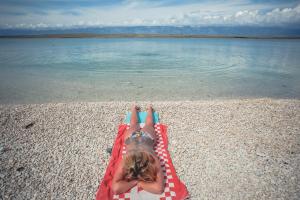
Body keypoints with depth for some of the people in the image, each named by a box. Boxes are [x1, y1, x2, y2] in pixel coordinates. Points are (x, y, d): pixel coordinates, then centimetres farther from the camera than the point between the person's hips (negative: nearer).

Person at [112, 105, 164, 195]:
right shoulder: (125, 161, -45)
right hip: (132, 137, 1)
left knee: (148, 125, 35)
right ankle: (134, 108, 65)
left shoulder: (153, 161, -47)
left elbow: (159, 188, -47)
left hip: (147, 136, 0)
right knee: (133, 124, 36)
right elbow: (115, 188, -45)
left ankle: (149, 108, 63)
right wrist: (136, 181, -46)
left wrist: (139, 183, -44)